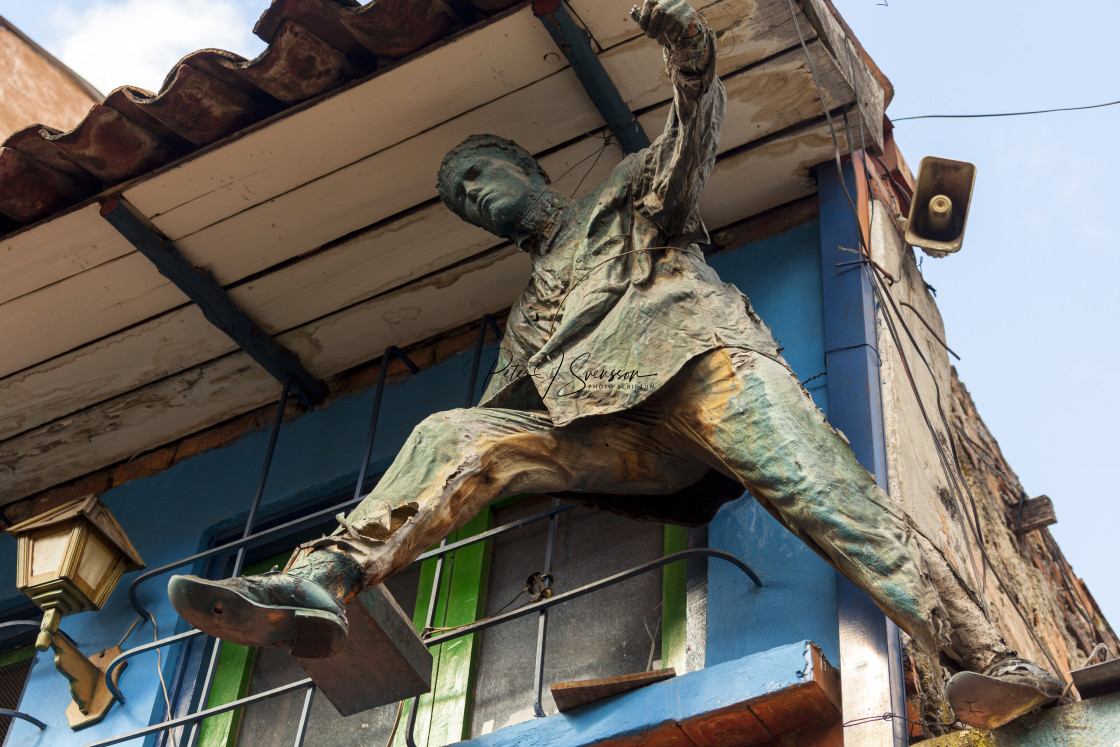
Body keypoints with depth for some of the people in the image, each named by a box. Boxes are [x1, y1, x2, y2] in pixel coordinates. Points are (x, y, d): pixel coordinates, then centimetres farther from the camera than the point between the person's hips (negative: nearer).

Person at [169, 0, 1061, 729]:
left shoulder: (626, 192, 27)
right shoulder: (529, 310, 38)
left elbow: (691, 147, 6)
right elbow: (503, 411, 29)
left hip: (695, 363, -4)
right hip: (606, 431, 4)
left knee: (818, 490, -29)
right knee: (455, 436, -13)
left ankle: (995, 664, -40)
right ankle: (319, 585, -31)